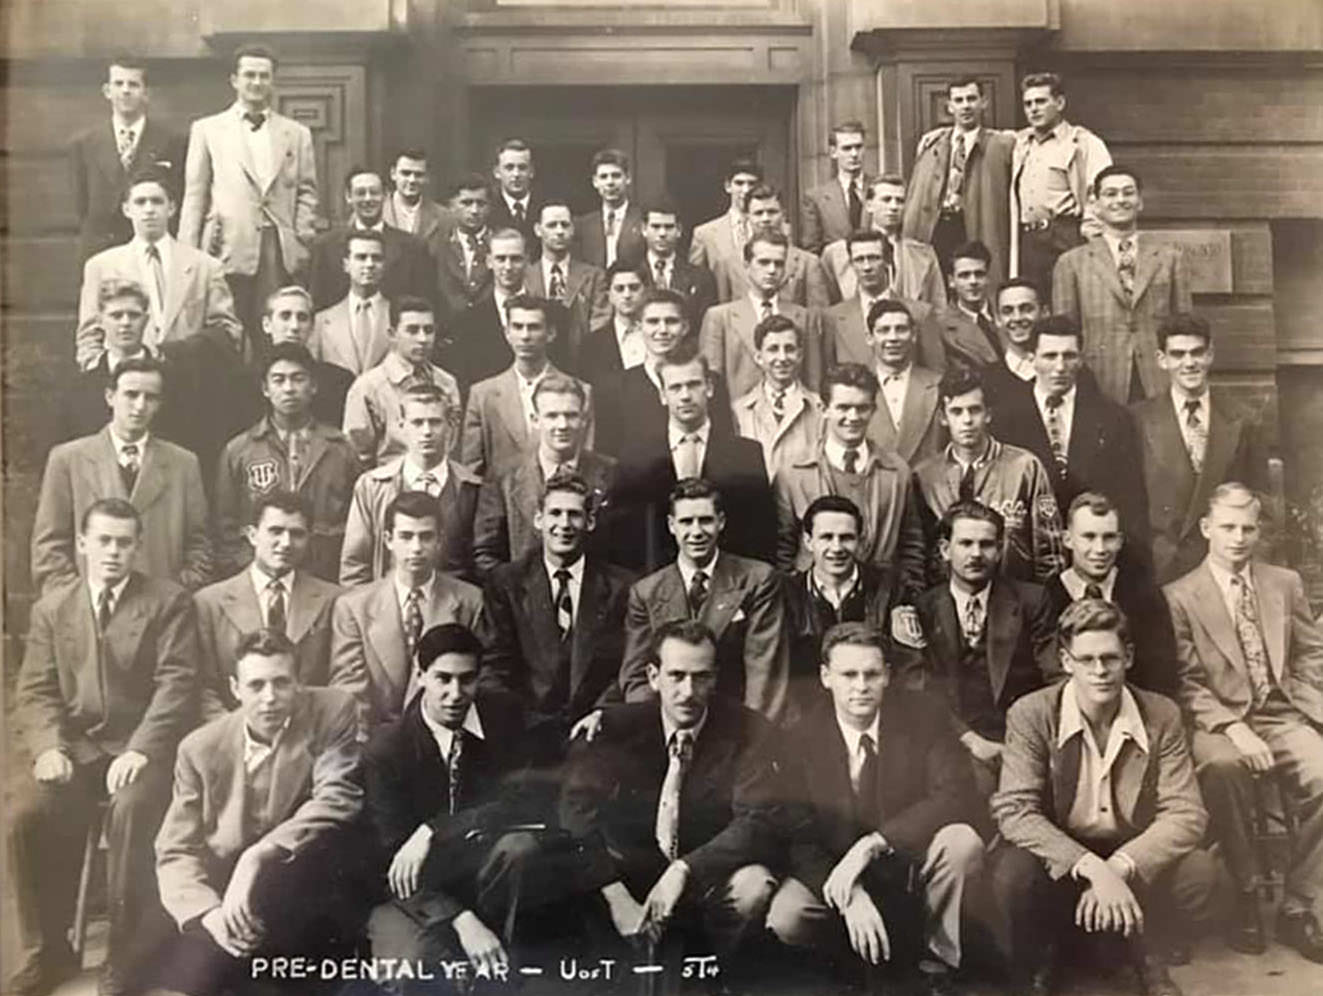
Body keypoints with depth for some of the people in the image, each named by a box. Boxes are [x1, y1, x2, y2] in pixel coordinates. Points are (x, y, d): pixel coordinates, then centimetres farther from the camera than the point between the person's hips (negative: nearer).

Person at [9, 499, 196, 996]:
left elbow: (176, 684, -7)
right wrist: (49, 747, -11)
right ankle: (42, 953, -1)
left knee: (129, 812, -33)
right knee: (22, 817, -23)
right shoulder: (51, 608, 13)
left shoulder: (168, 601, 2)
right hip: (75, 746, 4)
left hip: (141, 747, -3)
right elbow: (35, 690, 8)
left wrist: (139, 750, -20)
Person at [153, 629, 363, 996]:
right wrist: (208, 912, -21)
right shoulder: (200, 748, 0)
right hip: (226, 903, 1)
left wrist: (256, 860, -29)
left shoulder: (332, 712, -7)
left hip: (305, 900, -1)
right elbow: (176, 851, -1)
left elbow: (338, 801, -18)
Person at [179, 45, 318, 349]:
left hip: (280, 252, 1)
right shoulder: (207, 130, 12)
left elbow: (307, 193, 14)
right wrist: (187, 256, 1)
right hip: (227, 250, -1)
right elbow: (194, 195, 8)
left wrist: (302, 241, 1)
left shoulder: (297, 134, 16)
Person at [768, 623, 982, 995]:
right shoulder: (804, 739, -9)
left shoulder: (924, 715, -12)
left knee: (962, 842, -32)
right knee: (784, 919, -26)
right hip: (837, 870, 1)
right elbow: (800, 837, -10)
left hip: (915, 861, 0)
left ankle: (937, 961, -7)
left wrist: (872, 844, -31)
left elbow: (957, 797, -22)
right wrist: (849, 897, -28)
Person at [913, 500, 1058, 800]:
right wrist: (970, 739, -11)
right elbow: (923, 690, 1)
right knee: (979, 781, -29)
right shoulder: (923, 609, 7)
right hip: (957, 745, 0)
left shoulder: (1031, 600, 10)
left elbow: (1057, 681, 5)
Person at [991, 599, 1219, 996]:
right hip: (1059, 860, -2)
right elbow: (1014, 811, -21)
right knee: (1014, 871, -33)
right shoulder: (1030, 715, -14)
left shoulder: (1162, 715, -7)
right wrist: (1091, 868, -35)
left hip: (1135, 863, 2)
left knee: (1199, 872, -25)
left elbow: (1186, 815, -13)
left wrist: (1118, 869, -28)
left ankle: (1147, 958, 7)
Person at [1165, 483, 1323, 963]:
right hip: (1219, 723, -3)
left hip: (1283, 718, 3)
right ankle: (1246, 894, -15)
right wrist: (1233, 728, -18)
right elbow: (1187, 682, -5)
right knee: (1221, 766, -37)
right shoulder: (1179, 596, 2)